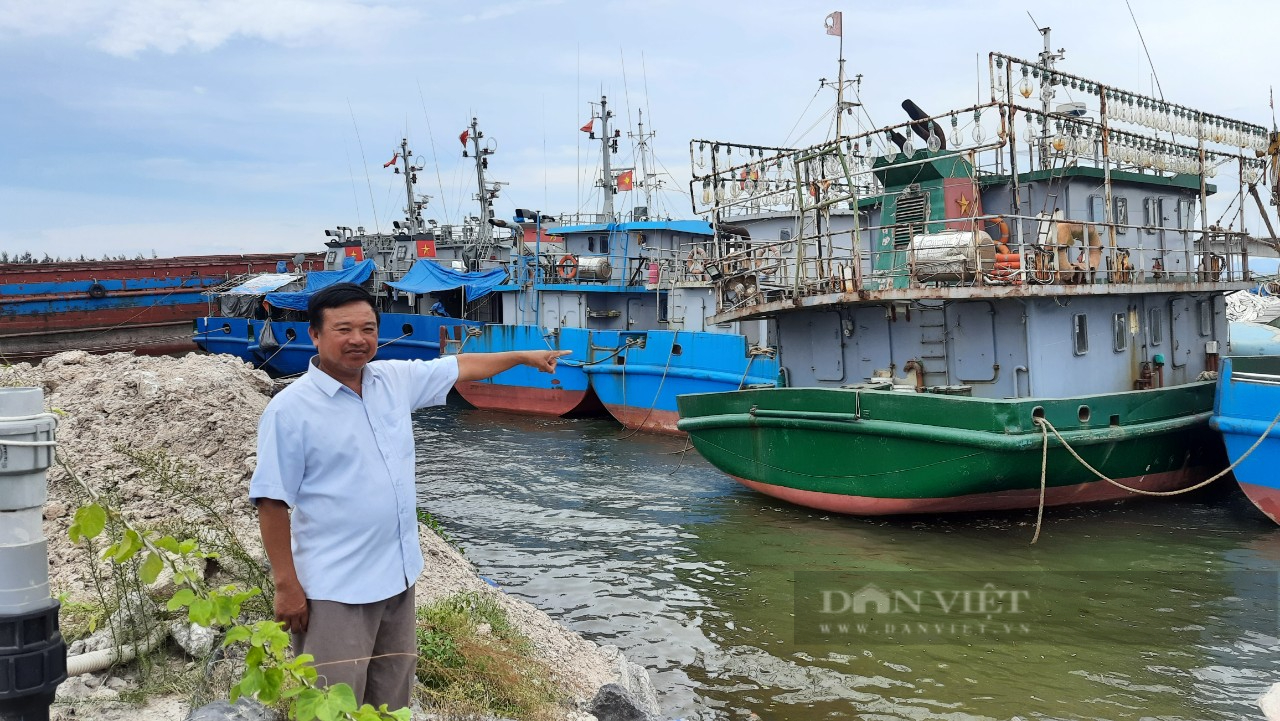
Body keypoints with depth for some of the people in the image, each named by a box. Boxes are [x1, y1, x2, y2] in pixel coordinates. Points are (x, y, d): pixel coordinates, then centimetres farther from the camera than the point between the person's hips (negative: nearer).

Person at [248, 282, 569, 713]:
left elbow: (459, 367, 18)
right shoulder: (290, 410, -14)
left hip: (398, 575, 6)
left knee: (391, 700, 19)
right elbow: (272, 502, -13)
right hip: (335, 588, -6)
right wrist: (287, 586, -13)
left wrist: (524, 356, 25)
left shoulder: (396, 379, 2)